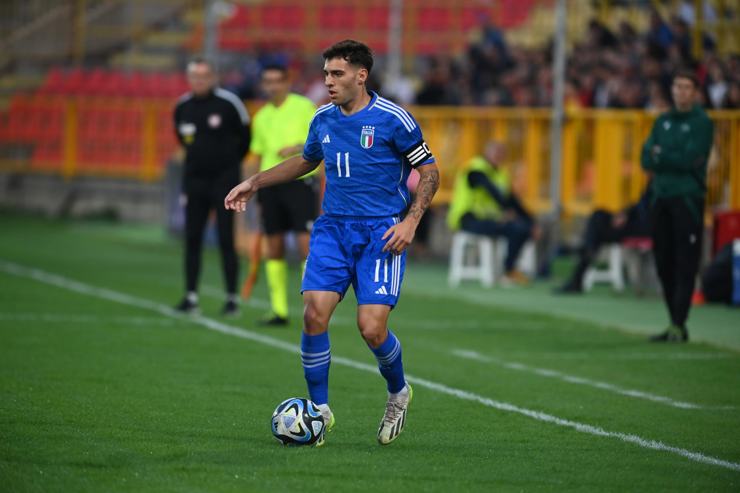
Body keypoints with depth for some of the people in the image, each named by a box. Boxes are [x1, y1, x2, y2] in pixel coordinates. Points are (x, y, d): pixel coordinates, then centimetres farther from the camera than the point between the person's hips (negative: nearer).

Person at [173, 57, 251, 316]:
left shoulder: (228, 103, -10)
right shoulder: (182, 107, 4)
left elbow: (245, 137, 2)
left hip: (224, 178, -4)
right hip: (195, 178, 4)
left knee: (226, 240, -5)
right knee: (192, 239, 2)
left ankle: (232, 298, 0)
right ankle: (191, 296, 7)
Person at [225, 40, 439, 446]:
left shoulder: (393, 119, -9)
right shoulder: (323, 120, 8)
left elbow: (429, 172, -2)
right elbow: (306, 161, 28)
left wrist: (410, 221, -13)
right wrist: (255, 183, 21)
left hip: (381, 233, -4)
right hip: (333, 229, 5)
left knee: (372, 329, -13)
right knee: (314, 314, -13)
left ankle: (398, 393, 18)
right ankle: (319, 409, 2)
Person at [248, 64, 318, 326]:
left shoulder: (304, 107, -1)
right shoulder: (261, 117, 13)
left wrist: (298, 147, -20)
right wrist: (257, 187, 14)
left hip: (300, 181, -5)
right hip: (271, 184, 5)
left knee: (306, 244, -12)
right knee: (274, 248, 4)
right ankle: (279, 311, 9)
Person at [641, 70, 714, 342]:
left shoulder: (702, 123, -2)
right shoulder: (663, 121, 16)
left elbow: (690, 160, -12)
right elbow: (647, 159, 7)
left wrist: (660, 155, -3)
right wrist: (675, 160, -9)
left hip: (688, 198, -6)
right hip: (661, 197, 6)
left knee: (685, 265, -9)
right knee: (664, 263, 7)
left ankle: (679, 325, -12)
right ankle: (673, 323, 13)